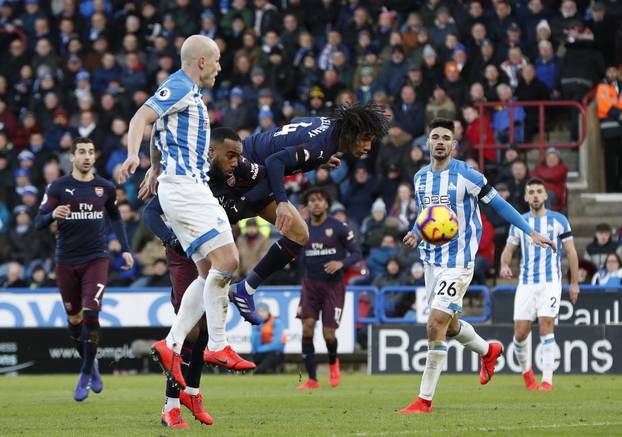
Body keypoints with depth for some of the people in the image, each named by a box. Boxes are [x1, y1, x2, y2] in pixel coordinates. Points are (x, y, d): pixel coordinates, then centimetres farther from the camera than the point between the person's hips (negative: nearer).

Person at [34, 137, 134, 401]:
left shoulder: (105, 188, 5)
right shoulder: (58, 187, -2)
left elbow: (115, 217, 22)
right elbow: (39, 222, -6)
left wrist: (125, 248, 14)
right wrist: (53, 215, -28)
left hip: (96, 260, 0)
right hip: (66, 262, 0)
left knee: (90, 315, -15)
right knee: (74, 320, 8)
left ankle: (86, 374, -4)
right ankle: (90, 365, 31)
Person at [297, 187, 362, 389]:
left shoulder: (339, 227, -5)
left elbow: (357, 253, -5)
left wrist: (341, 263, -22)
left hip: (333, 285, -3)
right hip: (311, 284, 3)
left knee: (328, 334, -6)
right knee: (307, 327, -14)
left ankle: (333, 363, 30)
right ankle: (312, 379, -7)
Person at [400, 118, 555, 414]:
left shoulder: (465, 175, -10)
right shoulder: (420, 178, 8)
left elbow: (498, 204, -4)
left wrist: (530, 232, -7)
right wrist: (415, 233, 8)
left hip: (457, 261, -7)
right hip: (431, 259, 7)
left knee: (436, 324, -15)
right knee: (449, 325, 17)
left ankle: (424, 400, -10)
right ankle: (488, 351, 48)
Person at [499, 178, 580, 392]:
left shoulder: (558, 220, 2)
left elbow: (571, 251, 6)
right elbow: (509, 248, 16)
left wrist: (574, 283, 3)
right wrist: (504, 265, -7)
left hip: (550, 282, -3)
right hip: (526, 283, 3)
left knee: (546, 328, -14)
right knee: (520, 333, -3)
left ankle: (547, 380, -11)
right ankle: (526, 371, 22)